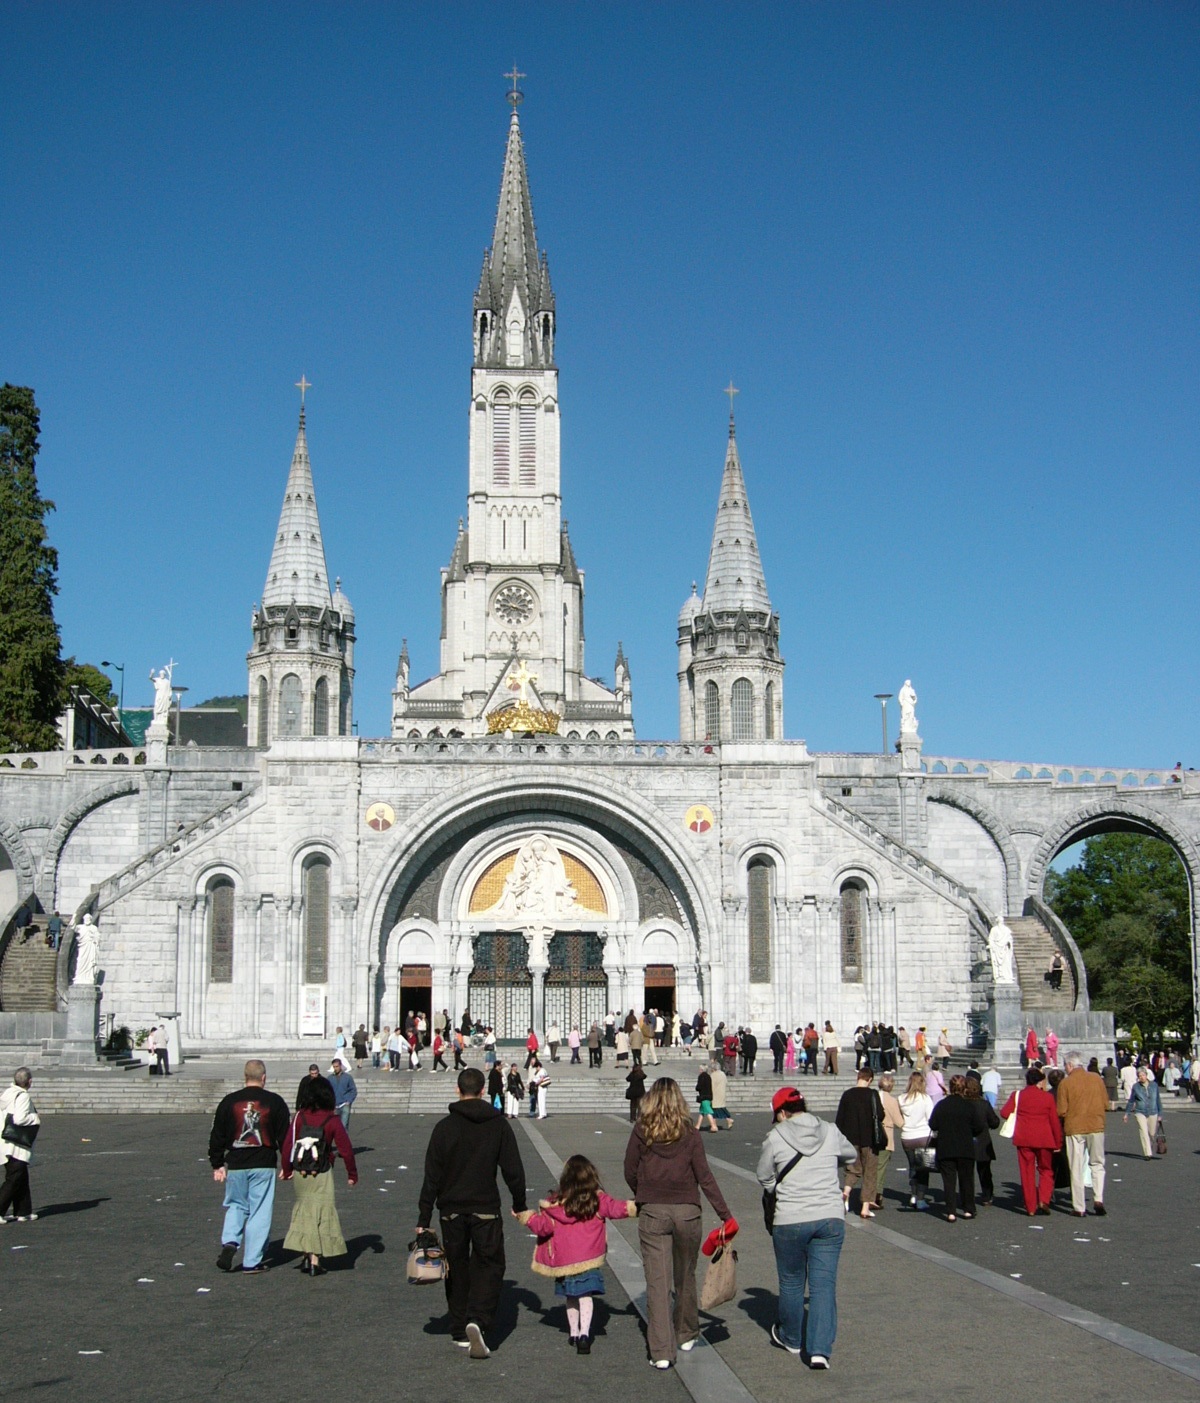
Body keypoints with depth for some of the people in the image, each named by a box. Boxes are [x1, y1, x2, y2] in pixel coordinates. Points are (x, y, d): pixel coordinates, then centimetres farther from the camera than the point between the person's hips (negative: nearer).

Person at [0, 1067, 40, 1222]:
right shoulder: (23, 1096, -16)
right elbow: (20, 1118, -25)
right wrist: (36, 1118, -8)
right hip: (16, 1147, -9)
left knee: (22, 1179, 15)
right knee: (13, 1180, -3)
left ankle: (24, 1212, 20)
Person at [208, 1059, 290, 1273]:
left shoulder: (229, 1101, 2)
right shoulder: (274, 1101, -2)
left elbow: (217, 1135, 6)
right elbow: (284, 1136, 1)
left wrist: (217, 1165, 14)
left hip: (236, 1165, 2)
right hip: (263, 1166, -2)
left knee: (236, 1206, 20)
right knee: (260, 1213, 4)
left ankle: (230, 1242, -3)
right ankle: (252, 1262, 5)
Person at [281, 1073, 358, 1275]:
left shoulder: (299, 1116, -3)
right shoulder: (332, 1120, -9)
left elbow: (288, 1144, -2)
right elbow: (345, 1148, -7)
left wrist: (287, 1169, 11)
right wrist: (352, 1174, 4)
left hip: (300, 1174, 3)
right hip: (321, 1175, -3)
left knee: (304, 1210, 18)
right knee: (321, 1213, 4)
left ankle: (305, 1254, 17)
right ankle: (314, 1261, 2)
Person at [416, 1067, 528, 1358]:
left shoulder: (444, 1126, -3)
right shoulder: (498, 1124, -2)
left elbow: (431, 1176, -3)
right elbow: (513, 1170, 1)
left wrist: (423, 1220, 0)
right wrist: (520, 1205, 15)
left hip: (452, 1211, 1)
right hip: (486, 1210, -1)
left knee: (456, 1269, 13)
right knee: (489, 1266, 7)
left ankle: (460, 1332, 18)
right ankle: (478, 1321, -14)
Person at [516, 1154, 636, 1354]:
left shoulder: (555, 1203, -4)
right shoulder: (598, 1200, -4)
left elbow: (543, 1226, 0)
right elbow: (616, 1208, 1)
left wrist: (526, 1217, 14)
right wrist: (636, 1206, 13)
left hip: (564, 1259, 1)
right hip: (589, 1259, -1)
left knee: (571, 1297, 17)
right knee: (585, 1296, 2)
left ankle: (574, 1333, 23)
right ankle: (584, 1334, -12)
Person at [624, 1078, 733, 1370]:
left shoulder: (641, 1133, -4)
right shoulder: (689, 1135, -4)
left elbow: (630, 1174, 2)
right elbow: (705, 1178, -7)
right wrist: (725, 1215, -5)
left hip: (651, 1214, -1)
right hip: (687, 1212, 1)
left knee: (657, 1281, 0)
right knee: (685, 1276, 19)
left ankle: (661, 1352, -4)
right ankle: (686, 1334, 36)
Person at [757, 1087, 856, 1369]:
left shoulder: (775, 1138, -5)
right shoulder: (830, 1132, 4)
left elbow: (764, 1178, 5)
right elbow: (851, 1156, 23)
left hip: (790, 1221, -2)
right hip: (831, 1218, 2)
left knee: (791, 1283, 16)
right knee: (824, 1284, 4)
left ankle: (791, 1338, 34)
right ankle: (819, 1350, -3)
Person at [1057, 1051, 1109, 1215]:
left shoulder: (1065, 1083, -8)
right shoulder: (1096, 1078, -1)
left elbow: (1061, 1111, -8)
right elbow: (1106, 1104, 5)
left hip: (1074, 1129, -2)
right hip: (1096, 1127, 2)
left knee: (1077, 1169, 6)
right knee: (1097, 1164, 16)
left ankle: (1079, 1207, 8)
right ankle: (1098, 1198, -1)